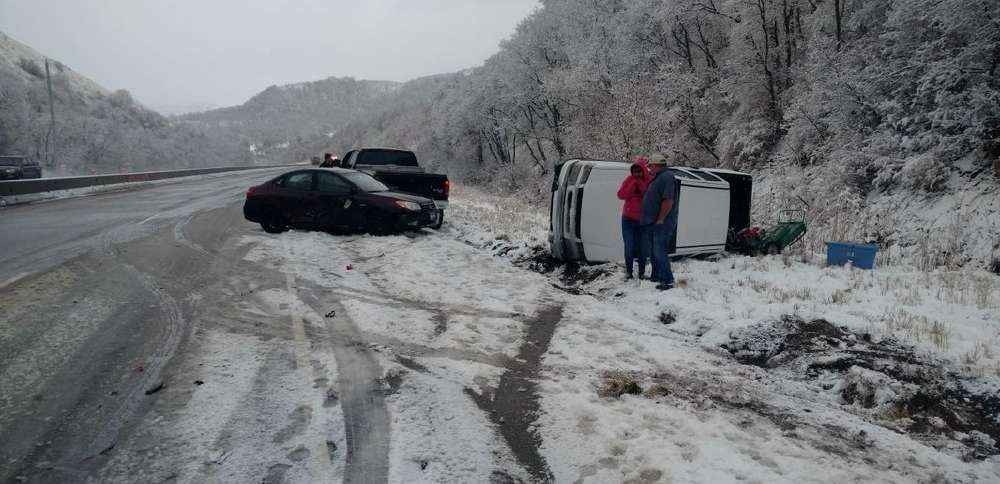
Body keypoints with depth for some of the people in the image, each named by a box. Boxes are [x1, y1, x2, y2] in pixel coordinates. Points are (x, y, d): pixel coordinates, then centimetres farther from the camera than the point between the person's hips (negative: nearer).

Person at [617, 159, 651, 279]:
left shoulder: (650, 181, -4)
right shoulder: (629, 180, 1)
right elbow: (621, 195, -9)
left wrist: (641, 184, -20)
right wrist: (633, 184, -15)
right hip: (628, 219, 1)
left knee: (643, 247, 4)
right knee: (629, 246, -3)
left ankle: (642, 272, 16)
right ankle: (628, 271, 8)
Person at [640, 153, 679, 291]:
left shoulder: (667, 177, -14)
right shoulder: (657, 178, 19)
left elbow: (668, 201, -23)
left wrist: (660, 220, -22)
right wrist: (649, 219, 19)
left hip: (662, 223, -11)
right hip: (653, 222, 11)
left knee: (660, 251, -13)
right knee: (654, 251, 18)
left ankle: (668, 280, -12)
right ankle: (656, 276, 29)